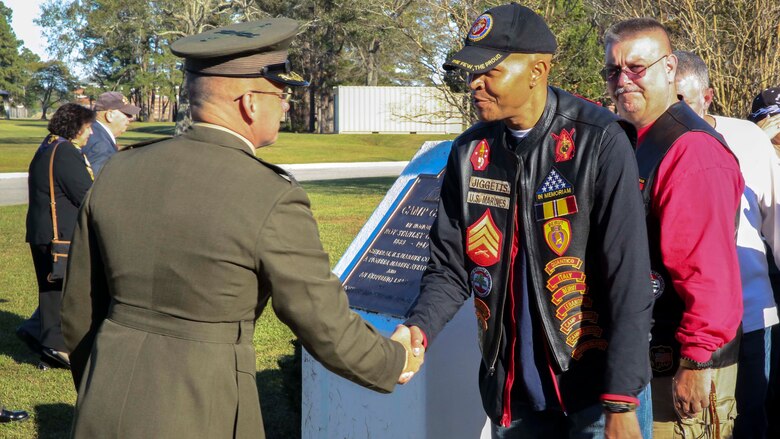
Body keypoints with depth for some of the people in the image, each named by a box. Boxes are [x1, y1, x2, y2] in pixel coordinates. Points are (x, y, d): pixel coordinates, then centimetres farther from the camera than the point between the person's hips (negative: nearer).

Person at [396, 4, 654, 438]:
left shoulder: (598, 142, -14)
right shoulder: (470, 153, 1)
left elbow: (627, 278, -16)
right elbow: (450, 268, 5)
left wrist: (621, 401, -19)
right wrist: (420, 328, -15)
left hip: (592, 385, -4)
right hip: (511, 388, 5)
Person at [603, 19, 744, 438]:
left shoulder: (692, 150, -19)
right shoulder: (630, 142, 11)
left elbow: (710, 271, -25)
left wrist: (696, 362, -24)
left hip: (682, 369, -9)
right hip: (642, 358, 9)